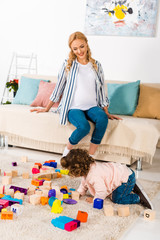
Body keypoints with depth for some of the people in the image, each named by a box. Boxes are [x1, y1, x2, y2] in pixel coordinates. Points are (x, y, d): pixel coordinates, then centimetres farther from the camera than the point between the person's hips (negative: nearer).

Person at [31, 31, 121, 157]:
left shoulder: (96, 66, 12)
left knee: (103, 118, -32)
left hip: (92, 106, 3)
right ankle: (68, 150, -5)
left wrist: (107, 113, 11)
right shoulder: (68, 65, 5)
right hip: (73, 107, -3)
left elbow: (101, 90, 15)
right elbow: (59, 88, 10)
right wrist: (46, 109, 12)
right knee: (84, 126, -34)